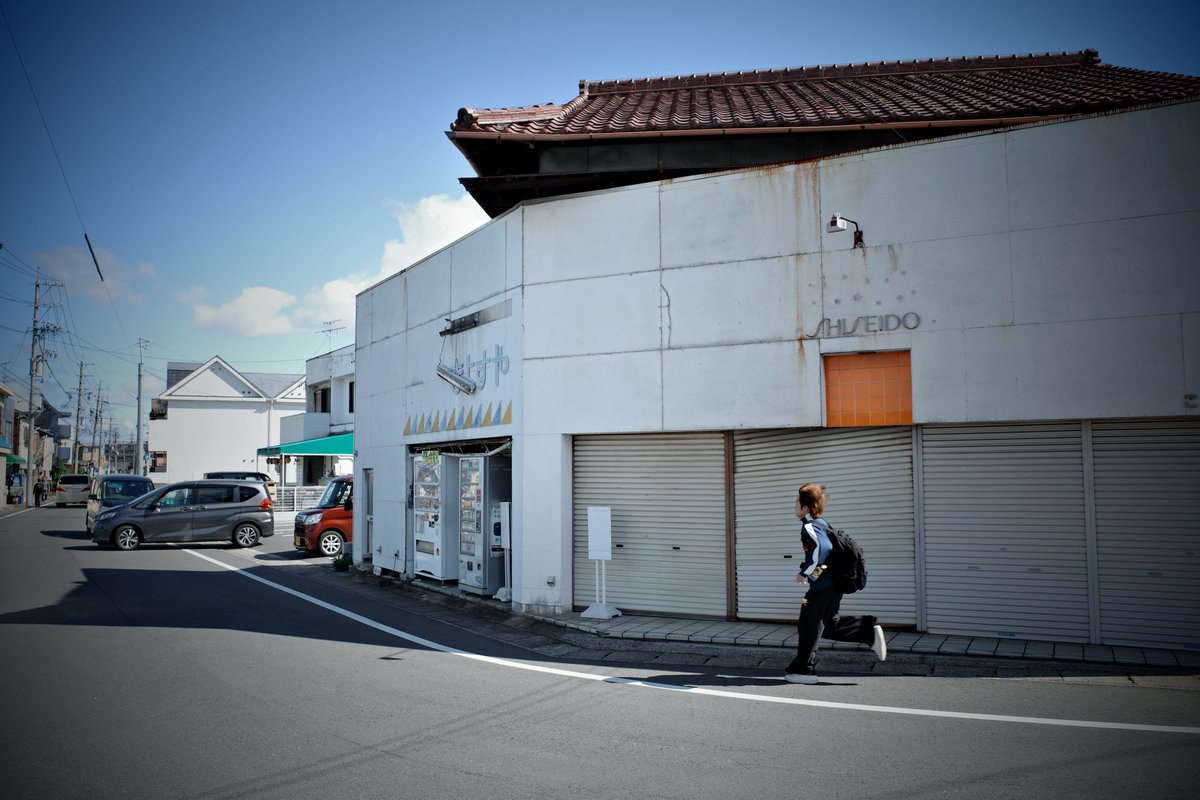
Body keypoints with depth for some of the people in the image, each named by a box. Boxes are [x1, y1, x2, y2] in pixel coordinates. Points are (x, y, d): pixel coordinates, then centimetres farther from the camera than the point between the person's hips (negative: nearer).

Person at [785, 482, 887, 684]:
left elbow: (822, 548, -31)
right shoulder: (822, 524, 13)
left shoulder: (809, 527, -15)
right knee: (829, 625, 19)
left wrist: (805, 573, -23)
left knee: (808, 627, 2)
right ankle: (869, 631, 11)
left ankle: (804, 670, 9)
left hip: (821, 587, -9)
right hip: (833, 585, 9)